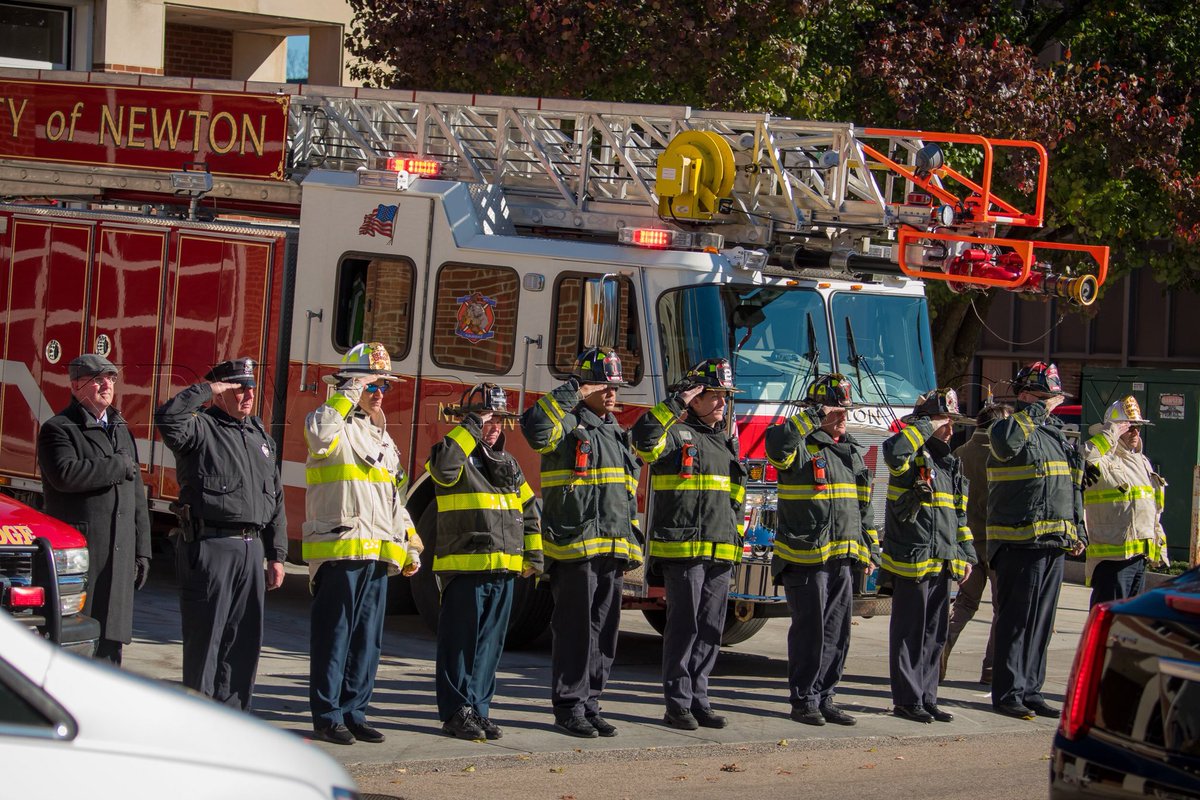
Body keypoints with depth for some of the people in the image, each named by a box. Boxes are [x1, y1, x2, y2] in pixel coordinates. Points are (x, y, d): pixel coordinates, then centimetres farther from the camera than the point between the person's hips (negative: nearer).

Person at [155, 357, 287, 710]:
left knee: (244, 641, 9)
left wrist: (276, 555, 15)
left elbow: (275, 500, 20)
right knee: (205, 639, -3)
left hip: (251, 548, 7)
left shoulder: (260, 435, 18)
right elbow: (167, 418, -28)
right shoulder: (200, 428, -4)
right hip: (210, 545, -7)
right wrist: (205, 390, -15)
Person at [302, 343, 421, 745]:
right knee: (334, 637, -4)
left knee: (367, 641, 10)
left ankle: (353, 712, 17)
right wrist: (349, 395, -23)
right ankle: (327, 716, -1)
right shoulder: (339, 427, -4)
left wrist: (410, 545, 20)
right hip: (340, 549, -8)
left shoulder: (383, 438, 22)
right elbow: (318, 432, -32)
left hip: (378, 555, 8)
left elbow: (395, 498, 27)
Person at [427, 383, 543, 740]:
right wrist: (470, 427, -21)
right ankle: (456, 713, 0)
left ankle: (479, 709, 16)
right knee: (460, 643, -3)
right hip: (465, 568, -7)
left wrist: (534, 553, 17)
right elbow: (443, 465, -30)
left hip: (503, 571, 7)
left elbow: (529, 510, 24)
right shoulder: (459, 459, -4)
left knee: (490, 644, 10)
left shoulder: (509, 465, 17)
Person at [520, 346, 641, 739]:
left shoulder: (617, 433, 20)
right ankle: (568, 709, 0)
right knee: (574, 631, -5)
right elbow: (535, 428, -29)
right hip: (574, 546, -7)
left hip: (612, 551, 7)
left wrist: (632, 547, 19)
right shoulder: (567, 423, -4)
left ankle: (590, 705, 15)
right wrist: (571, 394, -24)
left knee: (603, 632, 8)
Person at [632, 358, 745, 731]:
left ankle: (698, 700, 13)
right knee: (684, 626, -6)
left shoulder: (727, 442, 19)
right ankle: (677, 704, -1)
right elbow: (644, 438, -27)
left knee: (710, 630, 7)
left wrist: (737, 538, 20)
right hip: (682, 548, -7)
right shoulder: (676, 435, -4)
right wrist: (676, 403, -23)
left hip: (721, 554, 7)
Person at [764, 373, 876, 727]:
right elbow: (777, 441, -32)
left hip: (843, 560, 7)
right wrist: (815, 417, -24)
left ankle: (825, 698, 15)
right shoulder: (802, 447, -6)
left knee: (837, 632, 8)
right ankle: (804, 700, 5)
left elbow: (862, 506, 23)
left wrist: (870, 549, 18)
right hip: (805, 558, -7)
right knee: (809, 631, -3)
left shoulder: (851, 452, 17)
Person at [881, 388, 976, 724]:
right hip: (911, 562, -8)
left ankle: (926, 698, 18)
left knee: (934, 636, 11)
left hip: (942, 564, 8)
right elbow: (893, 450, -35)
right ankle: (906, 700, 3)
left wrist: (966, 554, 18)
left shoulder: (951, 464, 18)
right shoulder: (913, 457, -9)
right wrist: (927, 427, -22)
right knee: (909, 634, -2)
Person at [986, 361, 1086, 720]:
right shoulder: (1014, 428, -7)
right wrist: (1036, 411, -22)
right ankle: (1007, 694, -1)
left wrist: (1078, 530, 19)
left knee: (1041, 623, 11)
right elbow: (1005, 442, -33)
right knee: (1015, 621, -5)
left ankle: (1030, 691, 17)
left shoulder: (1058, 435, 19)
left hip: (1054, 543, 8)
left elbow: (1074, 487, 27)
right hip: (1018, 542, -8)